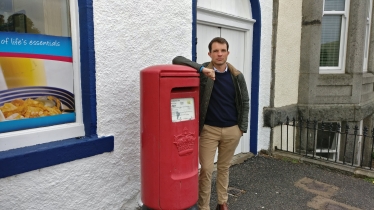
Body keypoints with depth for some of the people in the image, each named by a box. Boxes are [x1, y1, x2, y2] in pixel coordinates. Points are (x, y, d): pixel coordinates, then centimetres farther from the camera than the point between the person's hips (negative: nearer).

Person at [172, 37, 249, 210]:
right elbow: (177, 60, -16)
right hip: (209, 130, -2)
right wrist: (202, 69, -27)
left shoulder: (237, 76, 1)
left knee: (224, 168, 17)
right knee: (206, 170, 2)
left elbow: (244, 102, 8)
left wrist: (242, 127, 3)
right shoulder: (203, 72, -7)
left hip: (232, 130, 3)